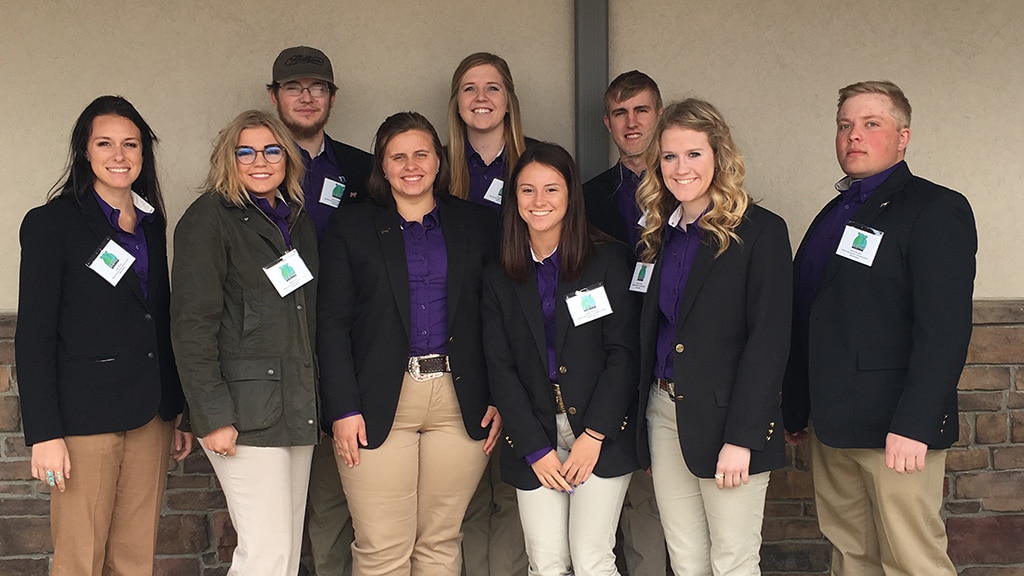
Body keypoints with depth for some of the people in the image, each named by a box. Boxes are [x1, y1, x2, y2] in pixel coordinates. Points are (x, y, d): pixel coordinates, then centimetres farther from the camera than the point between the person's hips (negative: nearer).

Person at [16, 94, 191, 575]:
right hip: (86, 415, -5)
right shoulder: (51, 223, -4)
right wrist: (44, 433, -15)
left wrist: (177, 412, 15)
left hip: (150, 416, 6)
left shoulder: (151, 222, 14)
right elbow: (34, 337, -8)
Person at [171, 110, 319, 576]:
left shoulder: (296, 218, 16)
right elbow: (192, 324, -12)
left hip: (299, 409, 7)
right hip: (246, 410, -7)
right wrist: (214, 415, -17)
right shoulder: (209, 219, -6)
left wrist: (315, 404, 14)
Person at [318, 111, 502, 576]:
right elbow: (332, 324, 1)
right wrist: (343, 409, -7)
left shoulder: (476, 224, 10)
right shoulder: (351, 228, 6)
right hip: (381, 405, -1)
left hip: (461, 403, 2)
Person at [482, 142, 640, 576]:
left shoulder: (609, 259, 0)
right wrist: (535, 449, -5)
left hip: (602, 434, -2)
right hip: (534, 436, 2)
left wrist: (594, 434, -11)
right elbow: (500, 369, 4)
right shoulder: (499, 279, 8)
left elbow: (623, 352, -5)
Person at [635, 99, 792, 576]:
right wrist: (643, 420, 8)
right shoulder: (658, 233, 12)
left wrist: (741, 438, -18)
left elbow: (768, 340, -13)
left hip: (724, 418, -5)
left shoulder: (760, 231, -8)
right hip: (663, 413, 6)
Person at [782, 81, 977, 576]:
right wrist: (797, 407, 17)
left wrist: (913, 425, -23)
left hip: (895, 427, -7)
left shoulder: (937, 210, -7)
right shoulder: (835, 214, 18)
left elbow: (945, 328, -16)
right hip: (832, 424, 8)